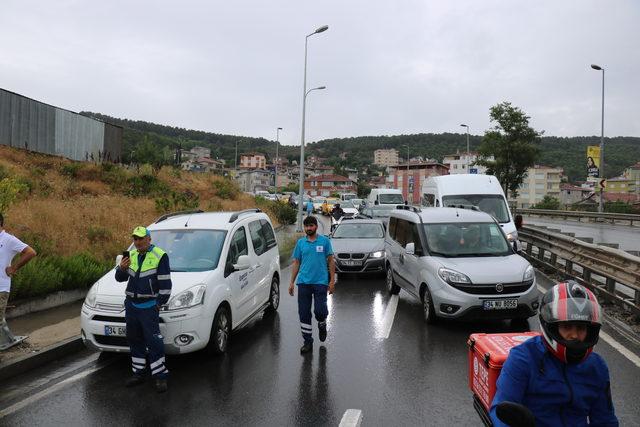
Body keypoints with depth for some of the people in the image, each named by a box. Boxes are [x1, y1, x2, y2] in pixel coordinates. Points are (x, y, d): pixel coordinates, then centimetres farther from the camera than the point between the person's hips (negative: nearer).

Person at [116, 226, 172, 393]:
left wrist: (159, 303, -12)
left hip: (149, 306, -7)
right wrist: (121, 268, -7)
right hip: (131, 304, 7)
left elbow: (165, 283, -10)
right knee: (134, 340, 14)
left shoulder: (160, 256, -9)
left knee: (153, 340, -7)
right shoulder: (131, 255, 12)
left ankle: (160, 376, 0)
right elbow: (120, 278, 14)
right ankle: (138, 373, 26)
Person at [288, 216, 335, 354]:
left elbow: (330, 261, 3)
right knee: (304, 313, 4)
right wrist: (292, 282, 6)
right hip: (303, 282, 3)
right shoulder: (300, 242, 9)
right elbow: (296, 263, 11)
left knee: (319, 310, -9)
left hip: (320, 282, -3)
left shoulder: (324, 241, 2)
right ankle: (307, 341, 17)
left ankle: (322, 325, 26)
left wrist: (332, 280, -4)